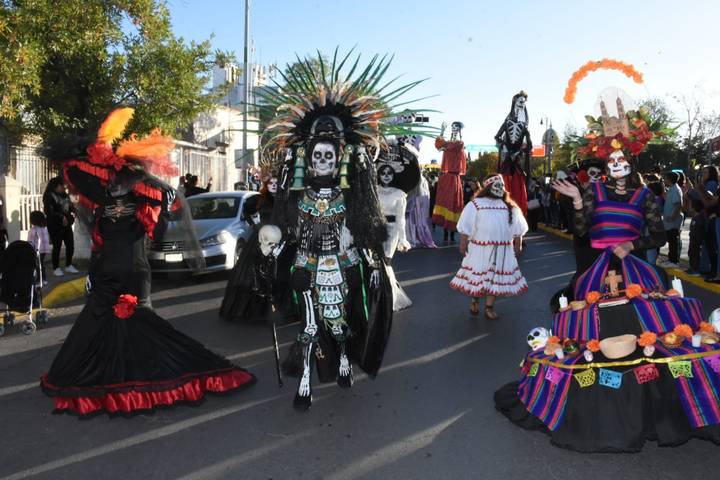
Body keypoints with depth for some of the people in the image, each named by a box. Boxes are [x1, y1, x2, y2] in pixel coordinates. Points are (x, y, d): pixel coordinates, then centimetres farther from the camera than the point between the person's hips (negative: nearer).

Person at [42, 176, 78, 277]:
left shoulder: (65, 195, 10)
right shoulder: (49, 197, -10)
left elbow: (71, 206, 19)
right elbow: (48, 212, -18)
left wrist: (73, 211, -3)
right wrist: (61, 217, -23)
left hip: (67, 225, 7)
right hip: (55, 226, -7)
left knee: (70, 245, 8)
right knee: (57, 247, -1)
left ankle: (69, 266, 24)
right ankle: (56, 268, 11)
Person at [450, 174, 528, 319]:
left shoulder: (510, 207, 8)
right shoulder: (475, 205, -4)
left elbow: (517, 230, 12)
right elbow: (466, 228, -6)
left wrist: (518, 246, 9)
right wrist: (463, 245, -9)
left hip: (502, 250, 3)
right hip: (479, 248, -3)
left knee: (496, 276, 7)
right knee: (477, 275, 7)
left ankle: (489, 306, 19)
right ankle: (474, 300, 29)